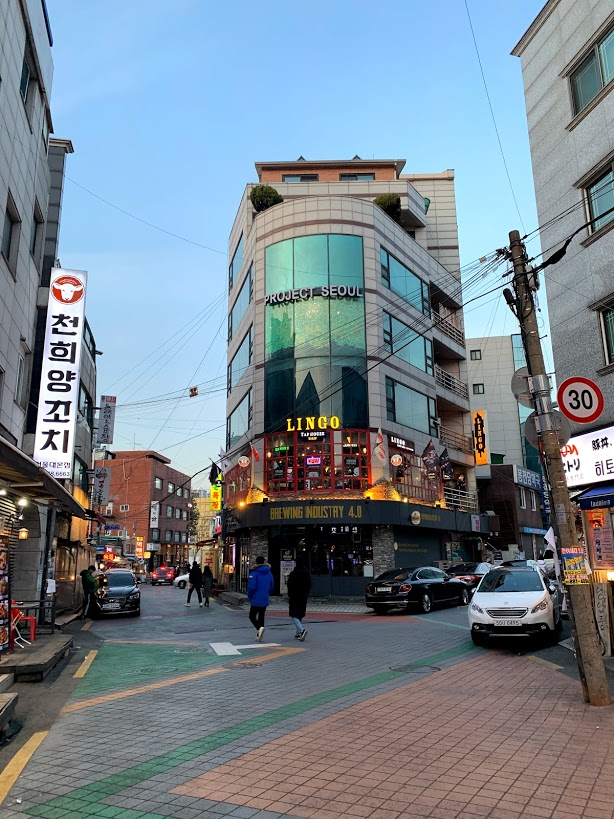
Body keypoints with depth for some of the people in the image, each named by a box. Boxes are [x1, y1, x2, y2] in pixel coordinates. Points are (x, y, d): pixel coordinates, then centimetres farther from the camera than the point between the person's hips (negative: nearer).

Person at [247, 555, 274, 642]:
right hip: (265, 600, 6)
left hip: (256, 600, -6)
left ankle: (259, 628, -19)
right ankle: (259, 636, 13)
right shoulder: (269, 573, 7)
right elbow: (271, 587, 11)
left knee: (252, 616, 6)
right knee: (261, 617, 14)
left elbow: (251, 587, -18)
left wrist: (249, 596, 0)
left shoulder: (254, 573, -13)